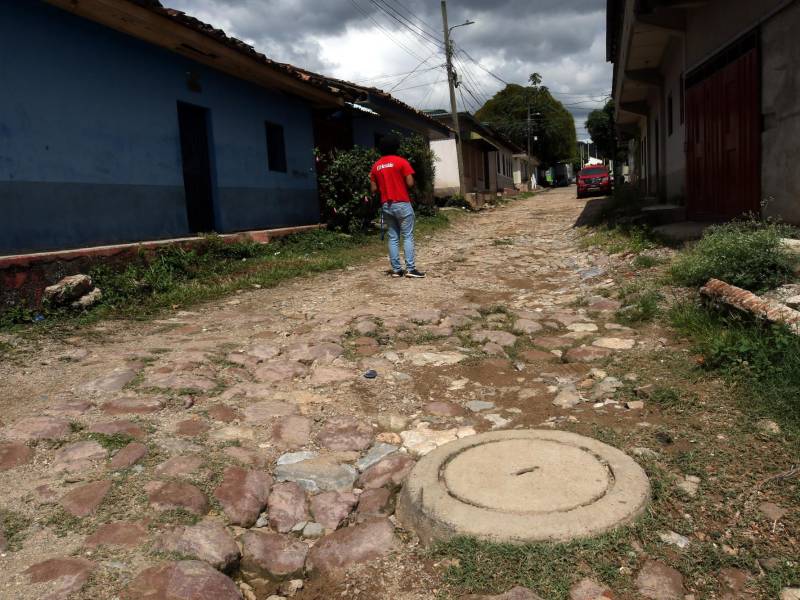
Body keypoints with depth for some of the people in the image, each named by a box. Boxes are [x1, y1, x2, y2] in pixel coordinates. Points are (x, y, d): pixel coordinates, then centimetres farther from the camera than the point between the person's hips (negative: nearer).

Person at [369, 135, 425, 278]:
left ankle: (396, 269, 7)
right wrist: (402, 183, 9)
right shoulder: (401, 161, -6)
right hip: (402, 204, -5)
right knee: (408, 236, -1)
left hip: (386, 205, 5)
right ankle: (410, 269, -6)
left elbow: (373, 189, 7)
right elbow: (410, 183, -12)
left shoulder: (376, 166, 8)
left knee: (393, 238, 8)